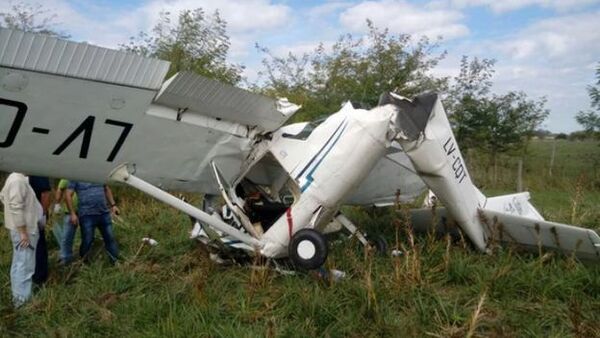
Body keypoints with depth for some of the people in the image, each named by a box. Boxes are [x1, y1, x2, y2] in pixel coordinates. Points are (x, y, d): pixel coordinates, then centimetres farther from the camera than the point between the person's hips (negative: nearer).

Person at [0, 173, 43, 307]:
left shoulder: (17, 178, 9)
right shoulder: (18, 180, -23)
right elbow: (16, 209, -26)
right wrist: (23, 232, -21)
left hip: (26, 228, 11)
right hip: (24, 230, -11)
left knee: (20, 263, 19)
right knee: (24, 265, -4)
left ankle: (20, 296, 32)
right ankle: (22, 299, 4)